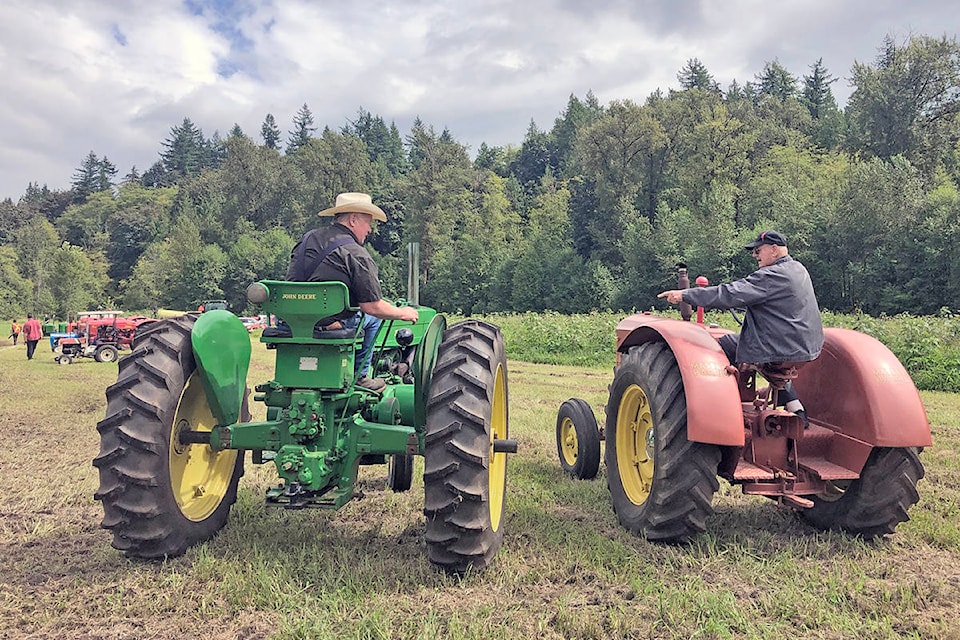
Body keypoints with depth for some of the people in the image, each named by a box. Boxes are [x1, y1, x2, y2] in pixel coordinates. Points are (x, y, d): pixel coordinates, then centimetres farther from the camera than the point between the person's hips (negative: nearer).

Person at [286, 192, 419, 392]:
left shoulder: (307, 238, 9)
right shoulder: (357, 255, -13)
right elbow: (373, 307, -15)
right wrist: (403, 313, 3)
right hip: (330, 326, -7)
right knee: (373, 316, 16)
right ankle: (358, 375, 18)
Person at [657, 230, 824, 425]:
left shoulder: (773, 276, -18)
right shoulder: (797, 268, 12)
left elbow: (730, 294, -23)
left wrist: (685, 295, -22)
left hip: (784, 349, -9)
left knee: (726, 345, -4)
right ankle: (794, 406, 24)